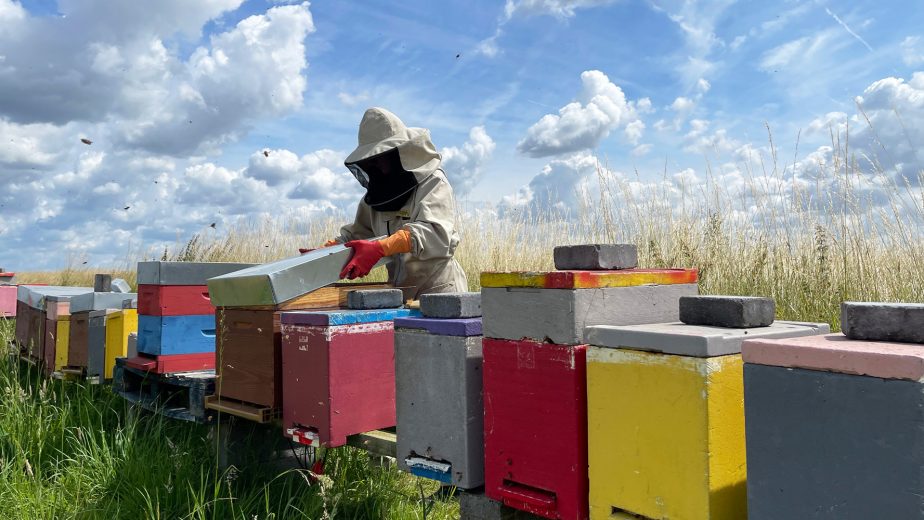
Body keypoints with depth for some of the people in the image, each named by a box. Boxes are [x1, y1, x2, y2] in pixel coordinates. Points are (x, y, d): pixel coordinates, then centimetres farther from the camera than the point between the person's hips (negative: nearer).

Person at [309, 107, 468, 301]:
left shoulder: (433, 183, -9)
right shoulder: (378, 192, 14)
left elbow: (435, 233, -26)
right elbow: (358, 232, 17)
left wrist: (379, 248, -38)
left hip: (438, 289, -6)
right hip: (400, 290, 6)